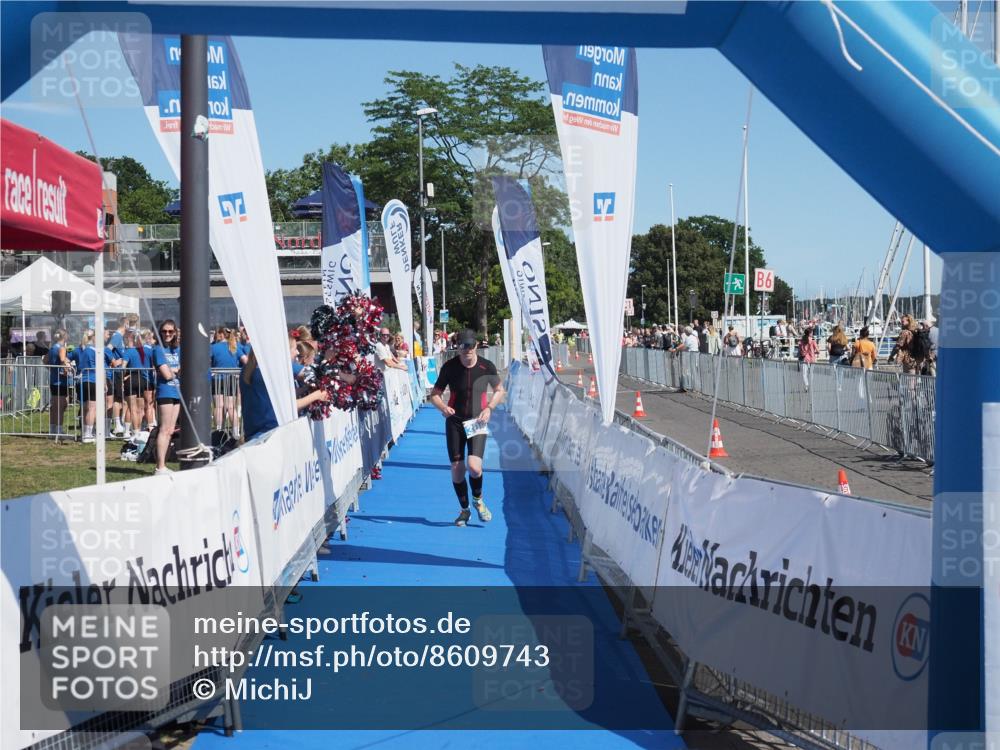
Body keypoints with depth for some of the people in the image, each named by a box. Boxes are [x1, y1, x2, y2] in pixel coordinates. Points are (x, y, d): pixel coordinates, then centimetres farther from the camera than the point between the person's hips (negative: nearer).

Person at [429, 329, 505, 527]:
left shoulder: (487, 367, -6)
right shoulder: (449, 367, -7)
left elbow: (499, 390, 9)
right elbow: (435, 394, 1)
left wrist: (489, 408, -7)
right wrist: (443, 407, -21)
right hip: (455, 421, 1)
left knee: (474, 466, -17)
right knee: (457, 469, 2)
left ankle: (478, 500, 13)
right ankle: (464, 510, 23)